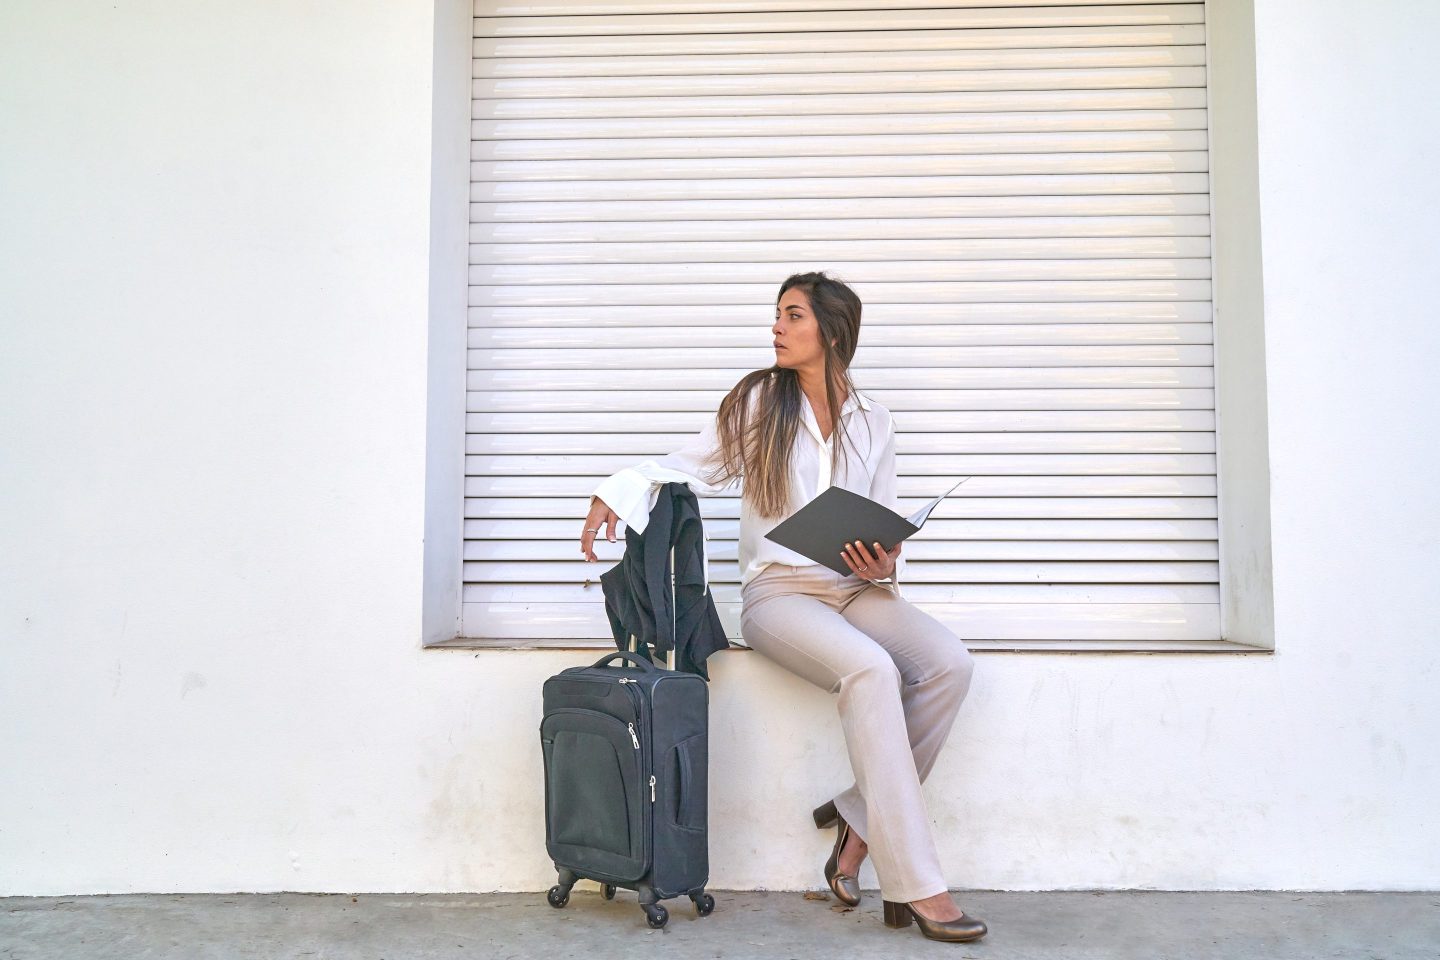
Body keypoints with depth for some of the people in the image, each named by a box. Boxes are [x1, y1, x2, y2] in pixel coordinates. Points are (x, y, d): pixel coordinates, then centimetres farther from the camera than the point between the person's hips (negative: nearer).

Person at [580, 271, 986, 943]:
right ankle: (915, 886, -27)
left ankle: (860, 819, -10)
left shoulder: (873, 423, 11)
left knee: (949, 663, -24)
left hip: (856, 589, 4)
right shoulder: (758, 401, 4)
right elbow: (689, 467, 6)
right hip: (778, 591, -4)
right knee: (871, 671, -32)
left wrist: (884, 565, -6)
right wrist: (620, 491, -11)